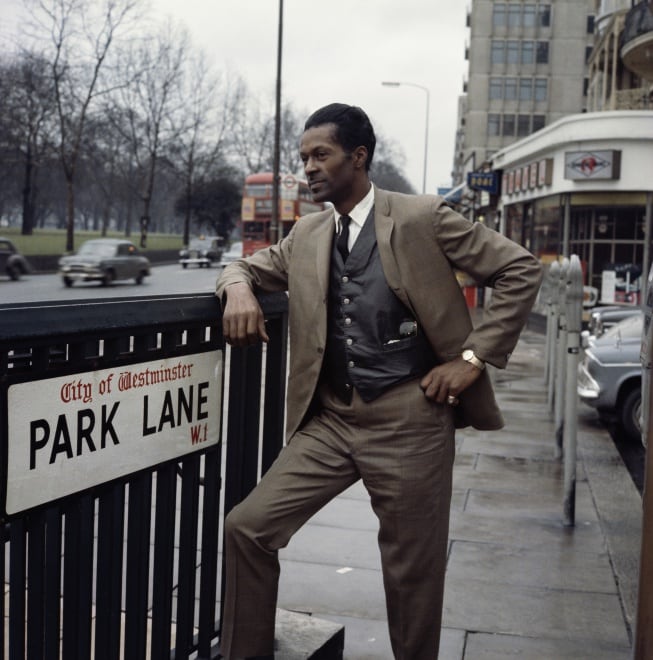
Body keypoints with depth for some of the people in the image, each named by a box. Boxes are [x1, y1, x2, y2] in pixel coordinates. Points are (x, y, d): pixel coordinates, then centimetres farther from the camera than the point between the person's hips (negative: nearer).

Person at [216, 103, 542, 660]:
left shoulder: (422, 218, -4)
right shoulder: (307, 233, 11)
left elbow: (521, 270, -3)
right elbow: (250, 266, 23)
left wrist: (473, 356, -8)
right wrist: (238, 289, -2)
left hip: (409, 419, -4)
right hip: (329, 419, 5)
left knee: (413, 574, 6)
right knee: (247, 527, -4)